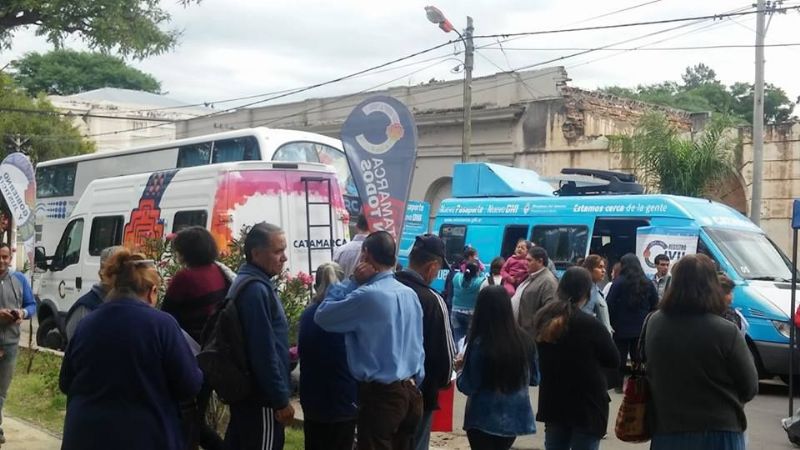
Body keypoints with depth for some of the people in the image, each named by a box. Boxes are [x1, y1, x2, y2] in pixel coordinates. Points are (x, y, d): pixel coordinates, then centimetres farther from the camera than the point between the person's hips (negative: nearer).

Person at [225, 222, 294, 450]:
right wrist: (281, 400, -19)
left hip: (245, 391, 10)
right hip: (261, 397, -10)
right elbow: (263, 352, -23)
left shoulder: (247, 283, 12)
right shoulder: (256, 289, -20)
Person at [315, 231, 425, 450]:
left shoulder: (367, 295, -16)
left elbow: (322, 316, -8)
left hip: (381, 394, -7)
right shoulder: (410, 294, 6)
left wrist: (352, 282, -4)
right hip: (410, 392, 7)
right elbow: (416, 344, 11)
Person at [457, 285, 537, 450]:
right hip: (515, 417, 4)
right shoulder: (524, 340, -6)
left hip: (484, 419, -4)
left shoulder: (479, 343, -20)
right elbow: (534, 379, 6)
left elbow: (467, 386, -14)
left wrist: (460, 370, 5)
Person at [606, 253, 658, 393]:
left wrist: (612, 323, -3)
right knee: (639, 357, 11)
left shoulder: (618, 282, -12)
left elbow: (609, 304, -14)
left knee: (620, 357, 7)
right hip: (641, 328, 3)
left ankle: (619, 384, 12)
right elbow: (655, 306, 4)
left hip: (621, 327, -3)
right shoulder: (648, 283, 0)